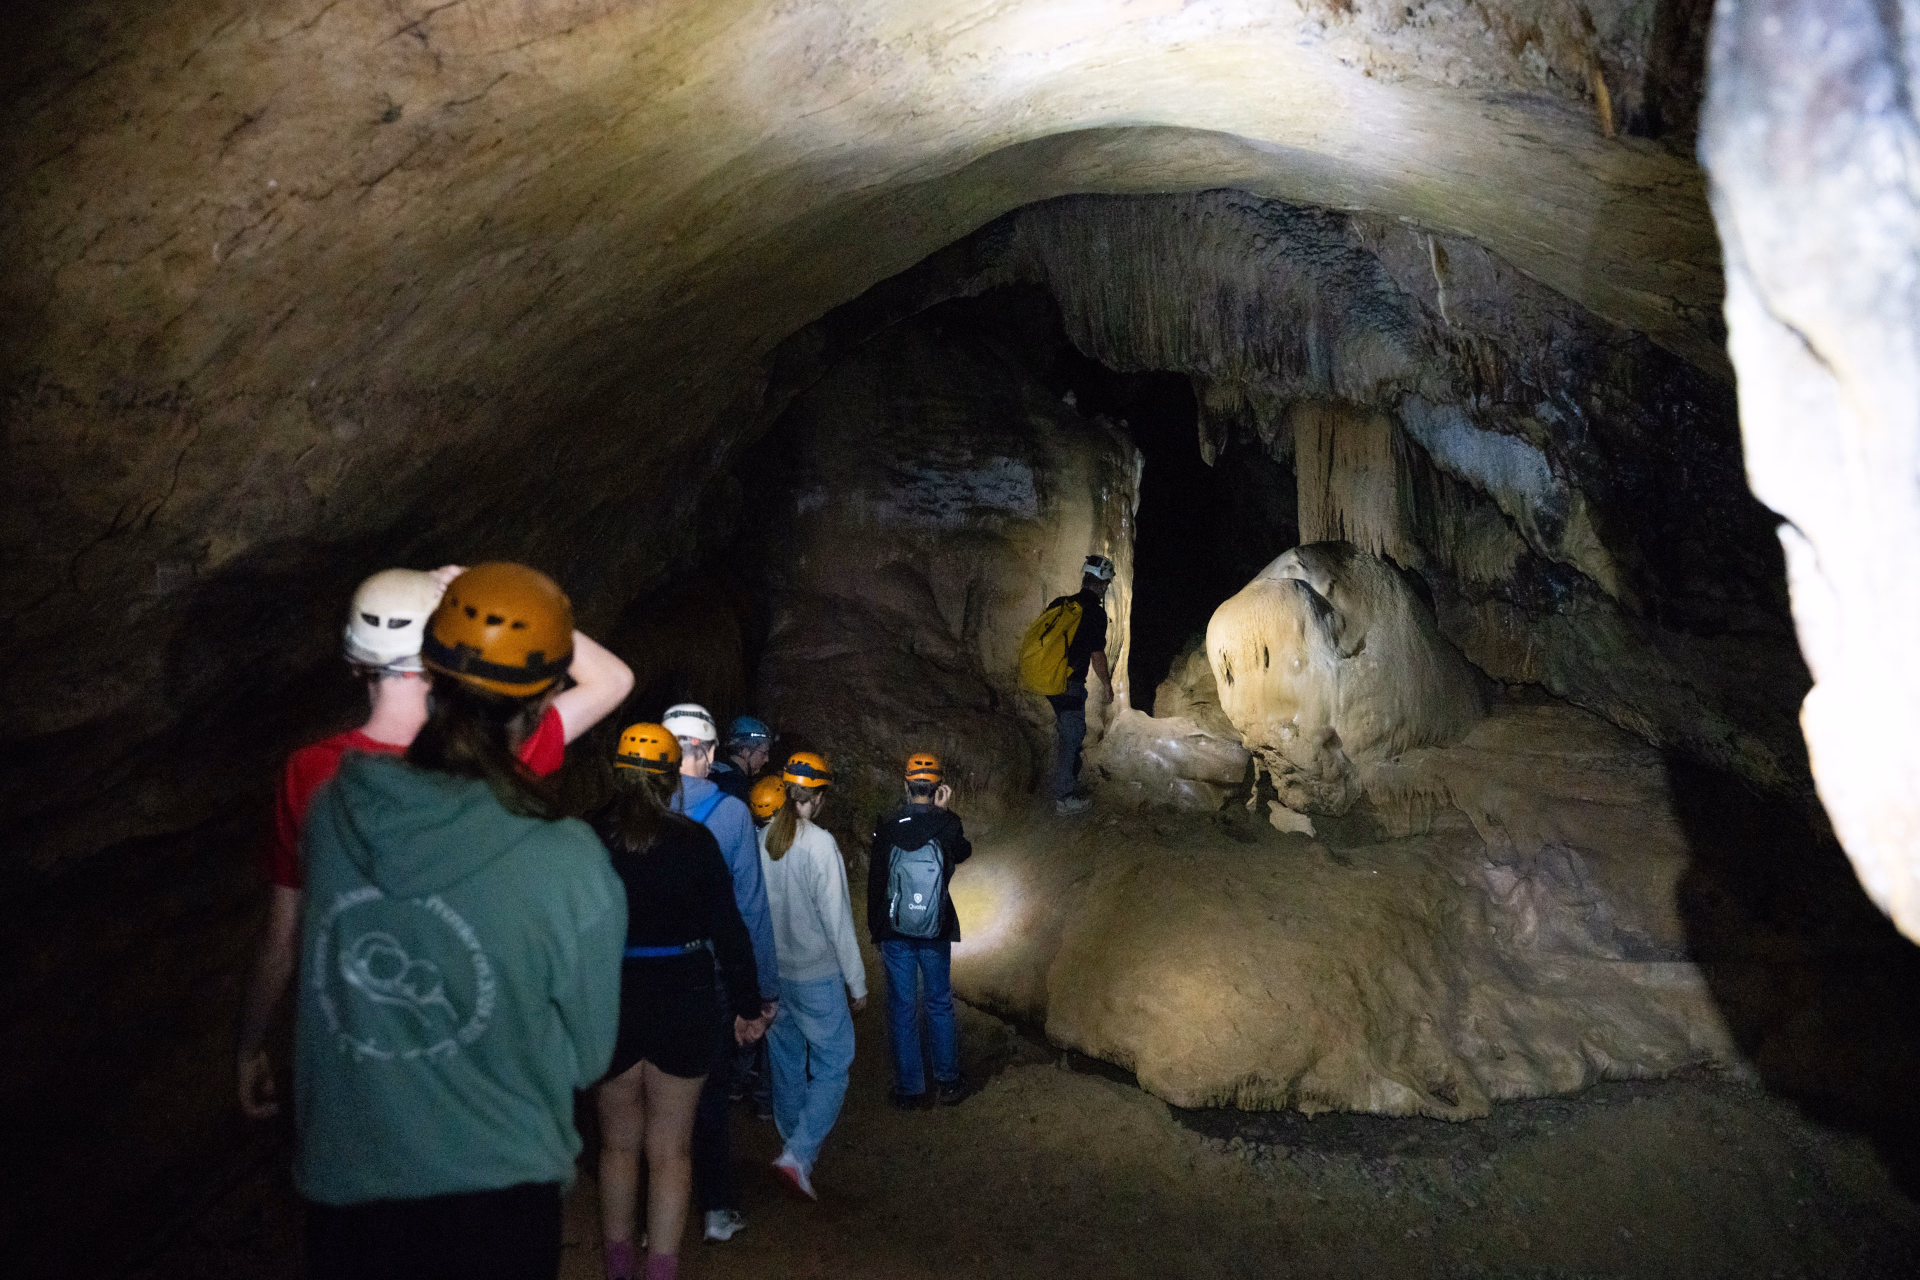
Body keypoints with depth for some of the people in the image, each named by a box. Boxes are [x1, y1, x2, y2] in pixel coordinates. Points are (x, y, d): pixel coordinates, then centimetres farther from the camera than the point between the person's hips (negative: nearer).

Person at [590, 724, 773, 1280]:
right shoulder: (693, 841, -10)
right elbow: (727, 928, -8)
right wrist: (747, 1005, 1)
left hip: (607, 1003, 2)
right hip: (680, 1005, -2)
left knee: (618, 1144, 19)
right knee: (670, 1149, 10)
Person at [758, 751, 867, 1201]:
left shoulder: (762, 839, -2)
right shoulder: (819, 844, -18)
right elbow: (837, 919, -15)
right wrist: (857, 983, -6)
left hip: (773, 973, 6)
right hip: (817, 974, -6)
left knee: (787, 1063, 18)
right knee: (832, 1066, 3)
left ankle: (798, 1147, 31)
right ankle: (798, 1155, -8)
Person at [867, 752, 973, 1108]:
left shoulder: (886, 826, -6)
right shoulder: (948, 823, -8)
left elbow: (875, 880, -1)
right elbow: (963, 853, 13)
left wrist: (876, 931, 8)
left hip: (894, 933, 0)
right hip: (936, 932, 0)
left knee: (902, 1008, 9)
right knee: (941, 1005, 14)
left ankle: (909, 1089, 16)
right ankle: (947, 1083, 20)